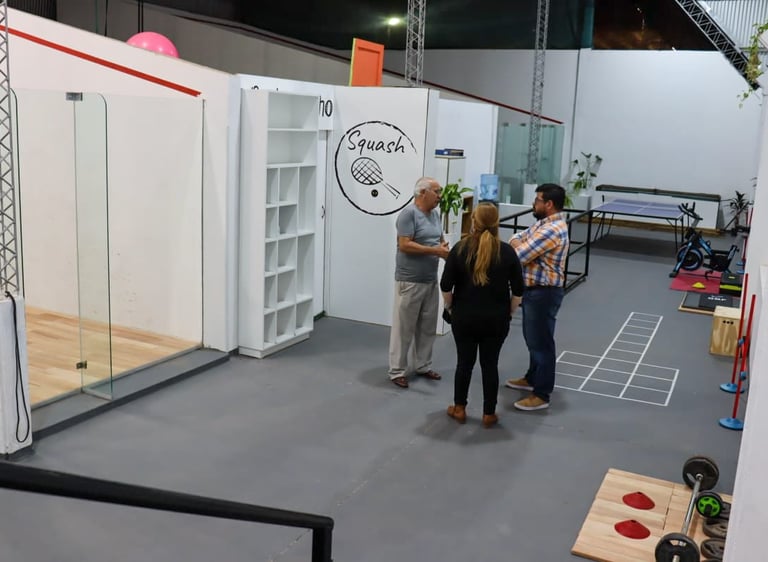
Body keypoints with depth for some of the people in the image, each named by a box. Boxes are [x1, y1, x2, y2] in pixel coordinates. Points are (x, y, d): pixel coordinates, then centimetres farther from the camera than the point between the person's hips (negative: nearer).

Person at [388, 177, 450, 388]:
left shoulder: (435, 214, 11)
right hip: (410, 281, -8)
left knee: (428, 327, 15)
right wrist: (434, 250, -21)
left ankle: (423, 366, 28)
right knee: (404, 327, -1)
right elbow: (405, 245, -20)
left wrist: (445, 248, -4)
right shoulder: (408, 214, -14)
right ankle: (396, 371, 7)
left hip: (431, 280, 8)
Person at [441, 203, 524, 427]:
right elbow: (518, 290, -3)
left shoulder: (460, 248, -8)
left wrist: (450, 307, 9)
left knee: (464, 362, 12)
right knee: (490, 364, 9)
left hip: (464, 317, 0)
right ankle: (489, 414, 17)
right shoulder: (507, 252, -6)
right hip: (496, 319, 0)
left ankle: (459, 409, 24)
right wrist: (509, 312, 11)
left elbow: (446, 286, -7)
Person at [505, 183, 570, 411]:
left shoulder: (553, 230, -25)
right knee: (532, 337, 22)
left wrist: (518, 248, -4)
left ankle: (542, 395, 6)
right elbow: (517, 239, 11)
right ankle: (532, 378, 38)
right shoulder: (544, 222, 9)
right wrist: (519, 243, -11)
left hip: (544, 292, -10)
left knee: (541, 342, -2)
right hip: (534, 289, 10)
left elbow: (518, 257, -25)